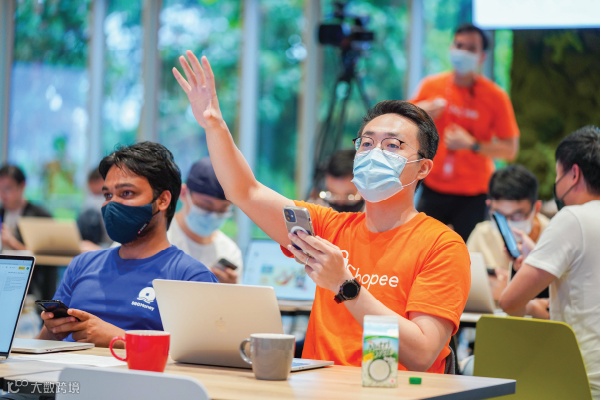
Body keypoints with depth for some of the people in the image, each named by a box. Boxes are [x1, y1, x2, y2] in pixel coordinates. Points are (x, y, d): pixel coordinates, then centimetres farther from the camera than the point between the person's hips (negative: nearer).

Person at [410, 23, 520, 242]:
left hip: (473, 196, -2)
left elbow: (510, 150, -8)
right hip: (433, 188, 3)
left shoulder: (495, 96, -7)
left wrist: (472, 145, -21)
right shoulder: (431, 86, 1)